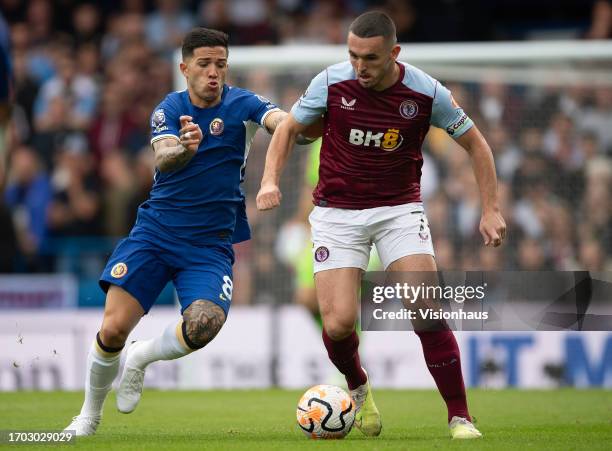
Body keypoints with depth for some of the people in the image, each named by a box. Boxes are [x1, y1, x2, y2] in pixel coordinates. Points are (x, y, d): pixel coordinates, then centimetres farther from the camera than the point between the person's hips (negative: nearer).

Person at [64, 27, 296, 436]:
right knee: (113, 330, -10)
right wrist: (184, 148, -43)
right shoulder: (170, 109, 0)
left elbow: (279, 120, -27)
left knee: (204, 325, -27)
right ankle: (89, 416, 16)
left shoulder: (242, 106, -5)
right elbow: (163, 159, -18)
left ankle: (141, 358, 6)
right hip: (156, 230, 1)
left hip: (210, 245, -1)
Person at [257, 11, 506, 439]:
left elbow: (475, 143, 2)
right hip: (337, 211, 0)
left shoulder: (427, 92, -12)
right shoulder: (331, 83, -12)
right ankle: (357, 386, 21)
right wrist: (271, 180, -11)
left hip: (400, 209, 0)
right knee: (338, 324, -13)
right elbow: (289, 128, 5)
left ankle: (460, 417, -4)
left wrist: (491, 208, -4)